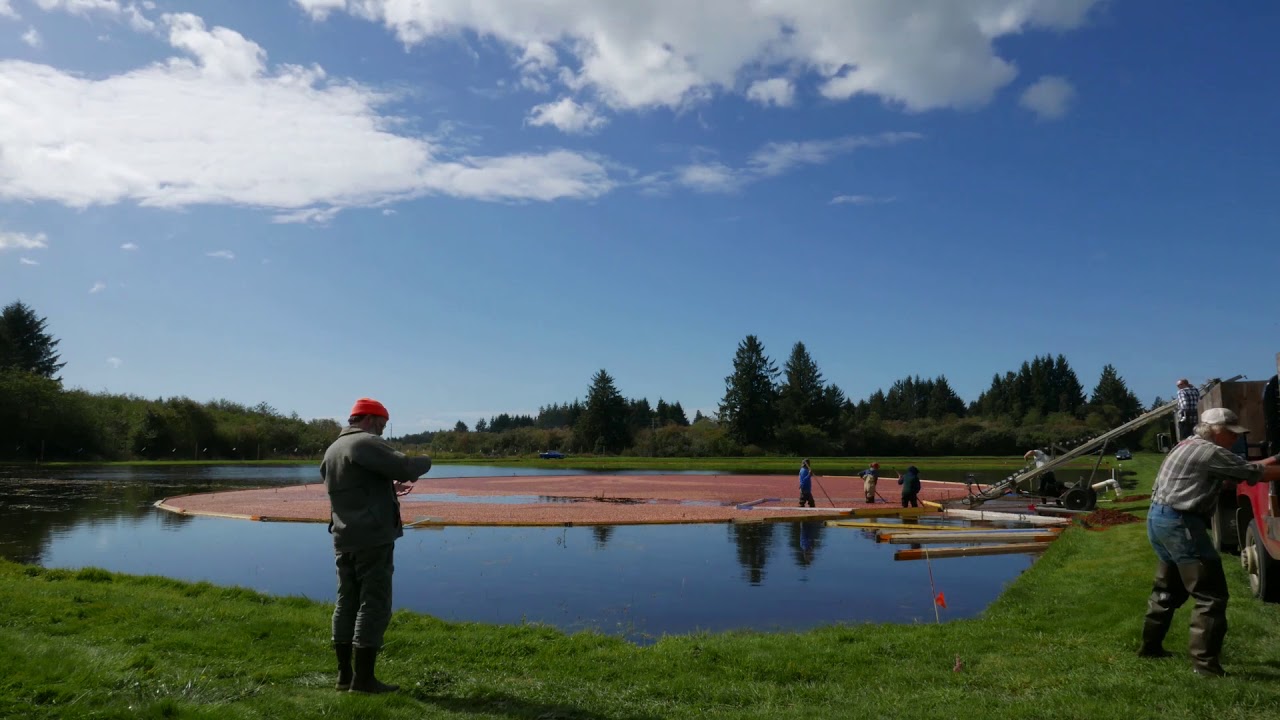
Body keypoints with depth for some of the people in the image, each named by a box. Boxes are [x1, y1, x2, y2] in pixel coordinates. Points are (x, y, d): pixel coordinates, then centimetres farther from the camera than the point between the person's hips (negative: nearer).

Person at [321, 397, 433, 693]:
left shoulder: (332, 450, 16)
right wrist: (425, 462, 1)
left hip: (343, 539, 9)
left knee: (346, 603, 13)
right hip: (373, 538, -9)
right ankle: (363, 678, -1)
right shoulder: (368, 443, -12)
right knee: (374, 604, -3)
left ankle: (344, 674, 19)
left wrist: (388, 488, 25)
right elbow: (406, 468, -19)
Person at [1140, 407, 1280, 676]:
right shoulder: (1211, 452, -11)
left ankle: (1150, 645, 28)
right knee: (1211, 594, -4)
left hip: (1159, 518, 10)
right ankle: (1205, 662, -4)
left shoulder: (1188, 446, 18)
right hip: (1179, 523, -10)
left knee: (1168, 588, 21)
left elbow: (1229, 476, 22)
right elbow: (1256, 473, -9)